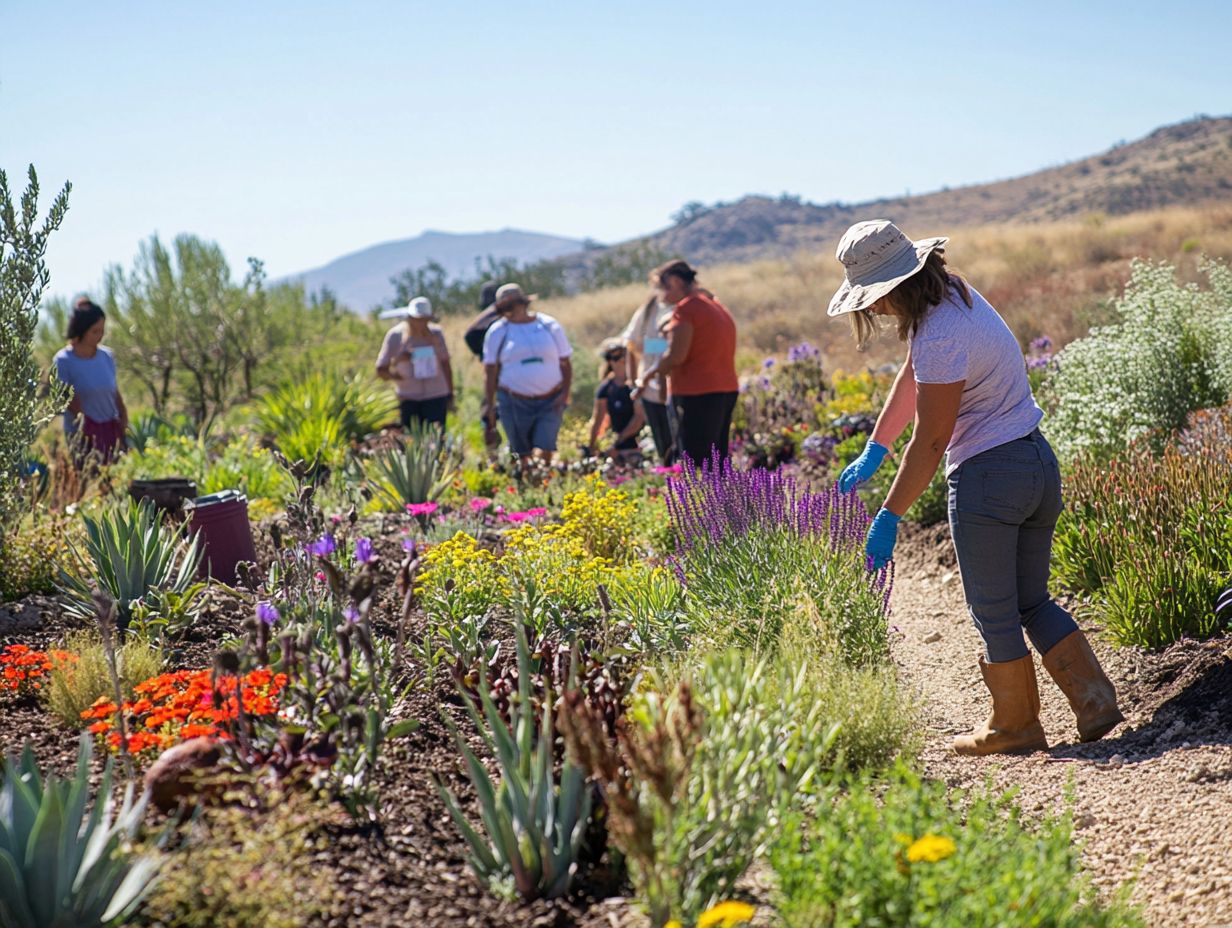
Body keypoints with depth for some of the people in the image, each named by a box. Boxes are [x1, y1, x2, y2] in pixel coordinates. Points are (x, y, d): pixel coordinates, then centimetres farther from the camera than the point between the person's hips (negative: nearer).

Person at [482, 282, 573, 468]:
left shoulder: (550, 326, 6)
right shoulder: (498, 331, 5)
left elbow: (565, 363, 8)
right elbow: (490, 370, 5)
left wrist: (565, 393, -5)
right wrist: (490, 404, -1)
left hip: (550, 402, 0)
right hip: (514, 403, 1)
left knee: (546, 449, -12)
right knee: (521, 453, 2)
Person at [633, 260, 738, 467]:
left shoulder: (686, 308, -10)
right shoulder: (717, 306, 18)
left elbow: (676, 356, -17)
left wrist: (648, 374, -1)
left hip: (697, 394, -9)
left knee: (697, 467, -9)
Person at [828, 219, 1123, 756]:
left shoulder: (940, 336, -22)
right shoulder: (952, 292, 8)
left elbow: (931, 440, -19)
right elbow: (911, 377, 19)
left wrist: (889, 517, -12)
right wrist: (874, 450, 23)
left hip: (988, 476, -9)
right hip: (1038, 464, 9)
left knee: (993, 611, 6)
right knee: (1031, 601, 16)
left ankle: (1015, 726, 18)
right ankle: (1094, 698, 9)